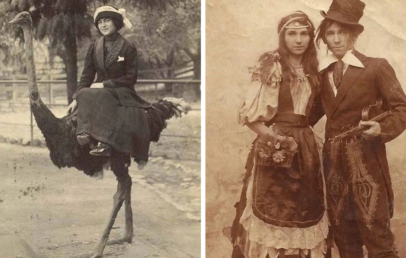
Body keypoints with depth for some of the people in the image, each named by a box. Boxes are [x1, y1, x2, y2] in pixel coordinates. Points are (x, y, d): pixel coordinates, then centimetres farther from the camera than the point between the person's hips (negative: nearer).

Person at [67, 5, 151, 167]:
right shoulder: (94, 48, 10)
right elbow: (87, 75, 8)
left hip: (122, 92, -4)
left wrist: (104, 85, -15)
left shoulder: (128, 48, -3)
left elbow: (131, 78, -7)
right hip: (100, 91, 4)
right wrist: (76, 99, -4)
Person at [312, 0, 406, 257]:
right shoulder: (322, 72, 11)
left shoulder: (376, 67, -3)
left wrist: (383, 128, -22)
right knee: (343, 233, 12)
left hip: (366, 159, -5)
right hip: (334, 160, 5)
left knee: (376, 232, -7)